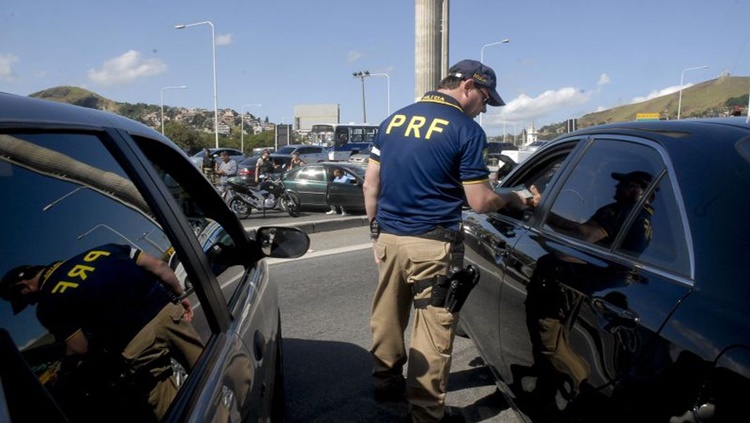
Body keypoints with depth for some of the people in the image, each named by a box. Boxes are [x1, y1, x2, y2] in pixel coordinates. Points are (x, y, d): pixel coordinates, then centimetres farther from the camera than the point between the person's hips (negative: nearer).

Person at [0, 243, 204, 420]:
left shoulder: (48, 304, 9)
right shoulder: (96, 250, 22)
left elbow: (80, 349, 8)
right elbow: (158, 266, 14)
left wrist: (67, 364, 30)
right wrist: (180, 296, 23)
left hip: (138, 342, -5)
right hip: (168, 310, 5)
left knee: (170, 408, 12)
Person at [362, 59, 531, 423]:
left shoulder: (393, 120, 9)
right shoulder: (466, 130, -8)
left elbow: (370, 184, 9)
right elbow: (480, 202, -9)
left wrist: (376, 231, 17)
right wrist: (513, 198, 11)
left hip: (389, 238, 6)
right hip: (433, 245, -6)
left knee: (386, 317, 18)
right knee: (433, 330, 6)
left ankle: (386, 382, 38)